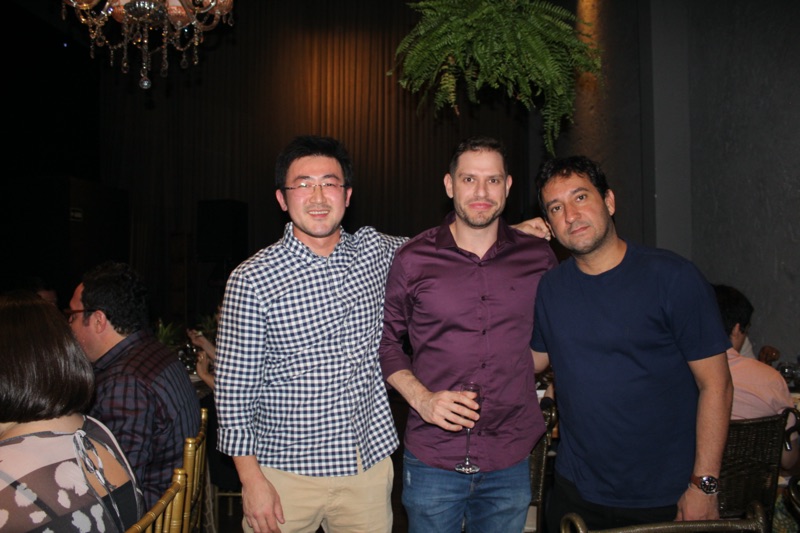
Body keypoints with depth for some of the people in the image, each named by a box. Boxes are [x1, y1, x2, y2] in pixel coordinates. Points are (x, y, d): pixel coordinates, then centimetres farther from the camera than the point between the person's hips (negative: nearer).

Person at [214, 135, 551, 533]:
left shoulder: (375, 251, 0)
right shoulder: (251, 280, -13)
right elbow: (235, 390, -8)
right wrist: (251, 479, -9)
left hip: (370, 464, 4)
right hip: (287, 474, -3)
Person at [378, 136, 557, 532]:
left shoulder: (538, 257, 0)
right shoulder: (413, 259, -5)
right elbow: (385, 341, 3)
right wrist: (420, 397, -9)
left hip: (510, 459, 2)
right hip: (432, 459, -1)